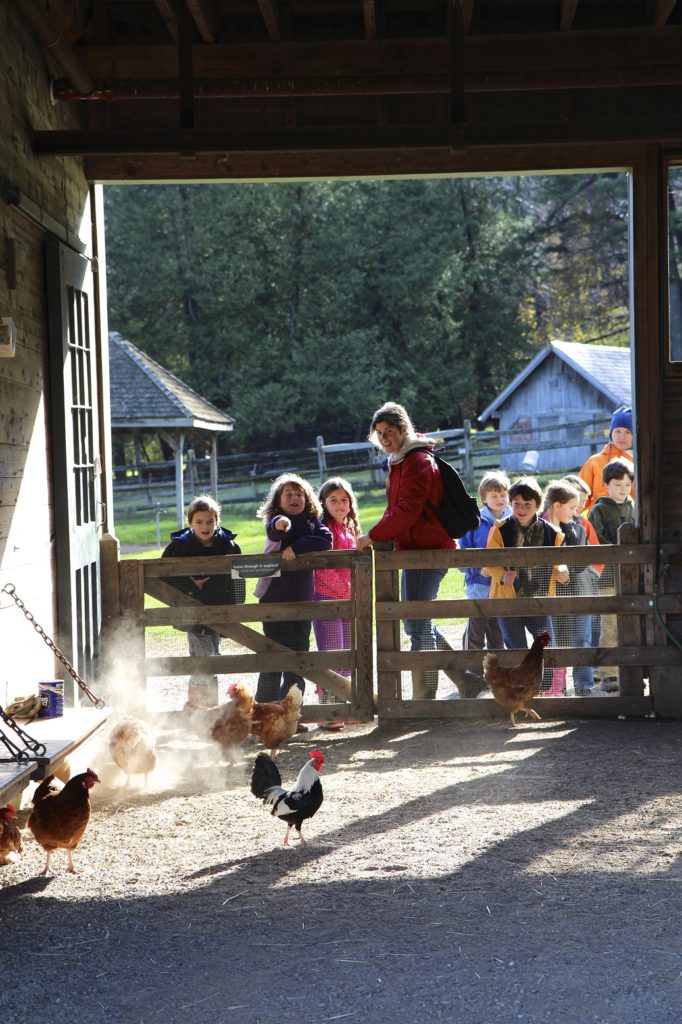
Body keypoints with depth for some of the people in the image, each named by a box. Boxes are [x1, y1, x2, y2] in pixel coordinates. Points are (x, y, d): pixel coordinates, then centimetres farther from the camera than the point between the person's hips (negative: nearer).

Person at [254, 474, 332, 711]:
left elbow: (325, 540, -9)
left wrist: (296, 547, -18)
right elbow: (274, 531, -26)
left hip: (302, 600, 4)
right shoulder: (276, 522, -2)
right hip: (275, 598, -4)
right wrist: (279, 524, -50)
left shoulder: (312, 522, 9)